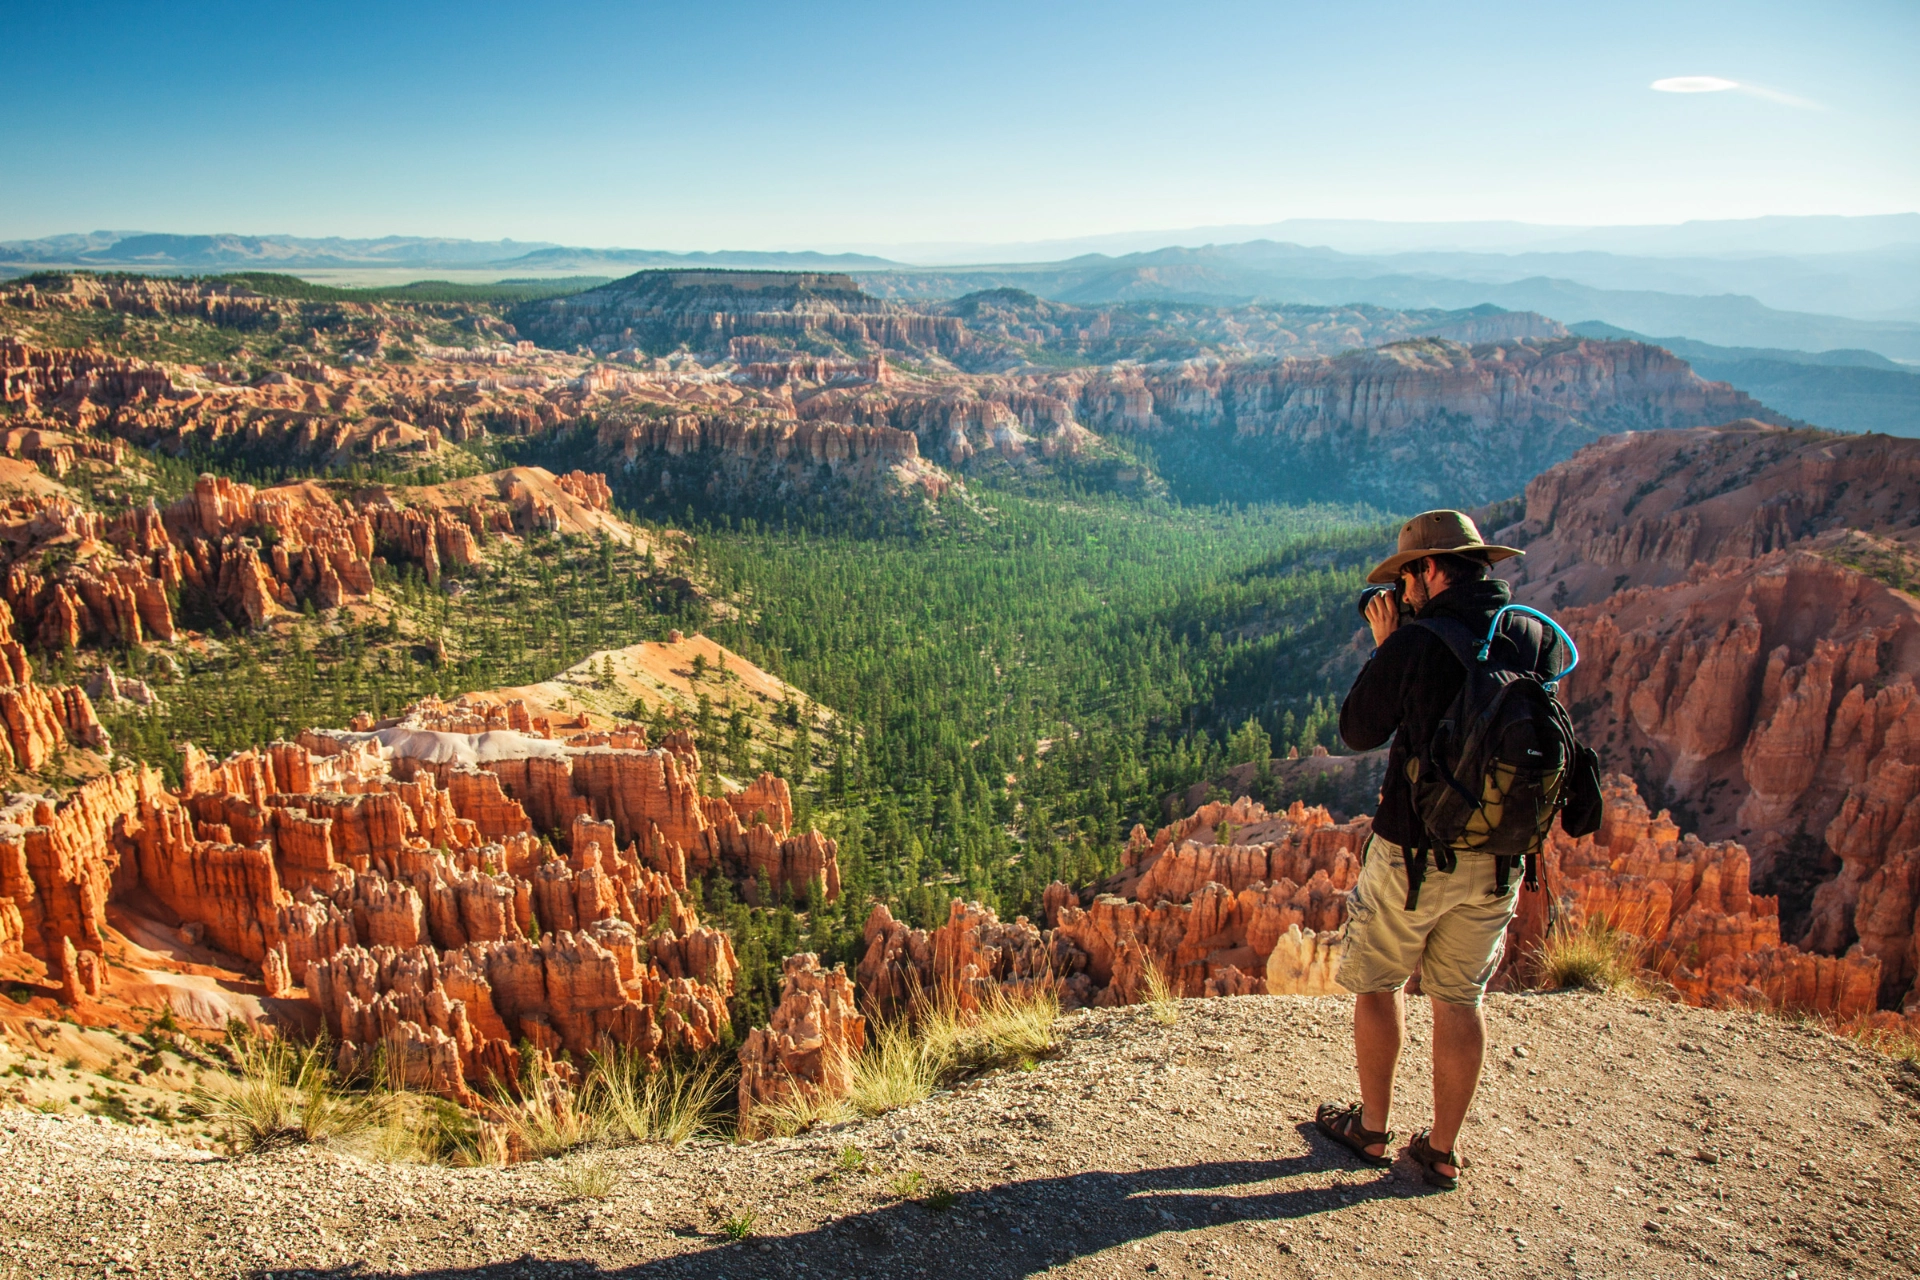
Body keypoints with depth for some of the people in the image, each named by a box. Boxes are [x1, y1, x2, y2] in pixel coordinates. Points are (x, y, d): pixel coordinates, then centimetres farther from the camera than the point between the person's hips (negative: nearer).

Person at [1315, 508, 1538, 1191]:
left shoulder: (1415, 643, -17)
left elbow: (1357, 732, -4)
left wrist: (1384, 648, 3)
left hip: (1414, 850, -5)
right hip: (1499, 857, 5)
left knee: (1377, 983, 14)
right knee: (1460, 999, 14)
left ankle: (1372, 1128, 25)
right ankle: (1442, 1149, 24)